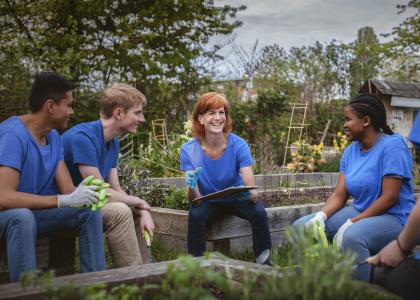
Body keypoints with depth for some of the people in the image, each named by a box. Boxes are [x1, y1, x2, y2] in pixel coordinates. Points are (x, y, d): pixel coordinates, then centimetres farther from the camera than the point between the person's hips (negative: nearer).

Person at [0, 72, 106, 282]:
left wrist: (79, 193, -28)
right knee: (22, 216, -38)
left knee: (89, 210, -8)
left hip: (33, 212, 8)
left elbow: (67, 190, -3)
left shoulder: (54, 137, 2)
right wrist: (63, 200, -34)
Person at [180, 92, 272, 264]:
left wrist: (248, 194, -48)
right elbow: (195, 199, -21)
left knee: (259, 213, -27)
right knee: (195, 215, -30)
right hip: (208, 202, 0)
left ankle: (264, 262, -6)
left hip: (237, 199, 0)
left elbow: (253, 194, -25)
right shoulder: (189, 150, -19)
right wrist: (192, 187, -43)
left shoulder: (238, 146, -21)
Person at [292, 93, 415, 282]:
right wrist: (321, 216, -17)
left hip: (393, 217, -7)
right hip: (359, 212, 8)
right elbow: (339, 194, 3)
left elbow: (390, 197, -20)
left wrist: (352, 223, -23)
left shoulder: (392, 145, -14)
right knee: (301, 227, -3)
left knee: (352, 236, -38)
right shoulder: (351, 151, 8)